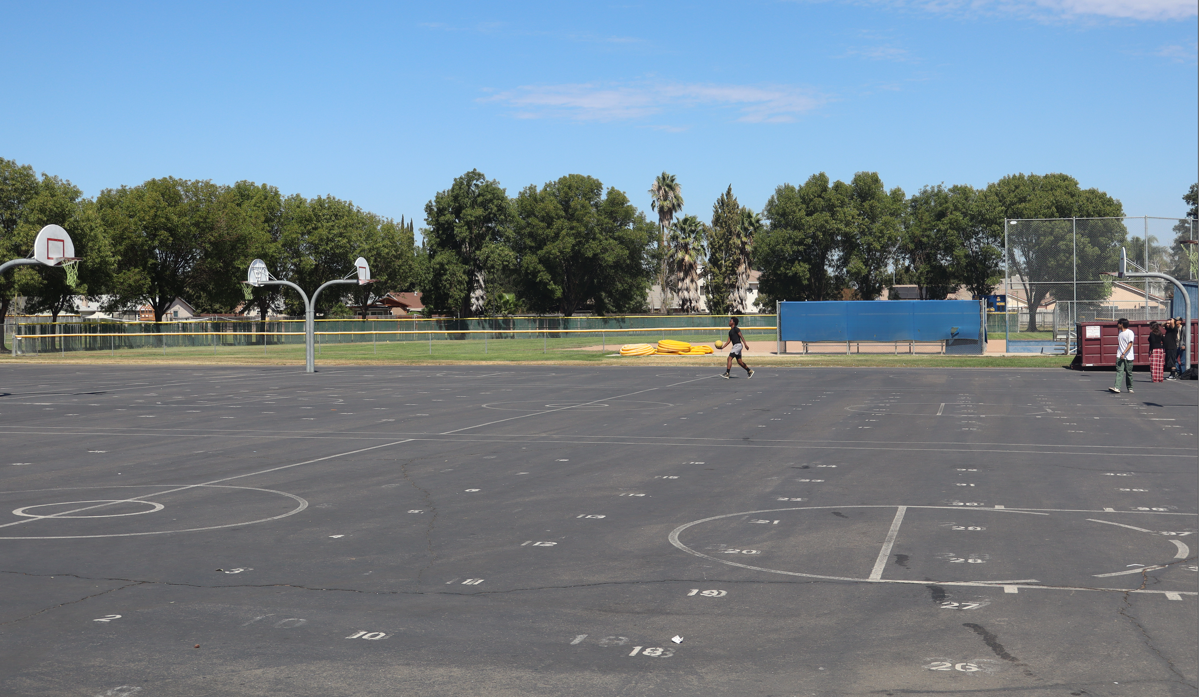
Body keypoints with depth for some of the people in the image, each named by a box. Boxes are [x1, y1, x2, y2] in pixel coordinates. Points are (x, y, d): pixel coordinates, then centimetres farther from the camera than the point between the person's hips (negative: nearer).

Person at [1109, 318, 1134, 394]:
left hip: (1128, 356, -6)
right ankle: (1117, 388, -21)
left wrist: (1123, 353, -25)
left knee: (1129, 373, 5)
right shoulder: (1120, 332, 14)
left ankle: (1130, 388, 19)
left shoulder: (1130, 333, -10)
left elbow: (1130, 344, -17)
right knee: (1119, 371, -9)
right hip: (1120, 356, 6)